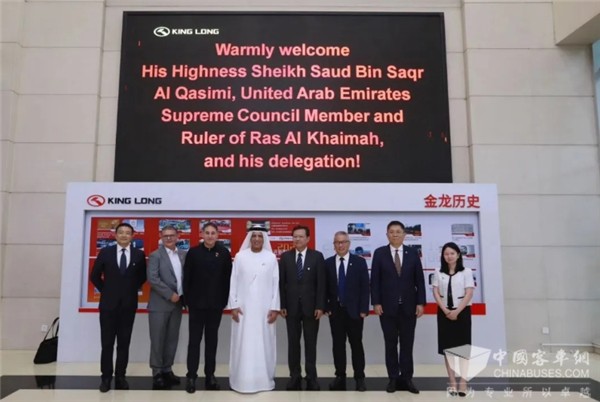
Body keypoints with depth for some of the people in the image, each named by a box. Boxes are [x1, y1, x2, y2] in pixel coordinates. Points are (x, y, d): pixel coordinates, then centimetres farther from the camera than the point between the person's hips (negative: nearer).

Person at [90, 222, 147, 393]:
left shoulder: (139, 254, 0)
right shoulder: (105, 252, -1)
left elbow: (142, 277, 12)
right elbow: (95, 276, 6)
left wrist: (132, 290, 5)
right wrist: (105, 291, 4)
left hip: (129, 304, 1)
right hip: (108, 303, 0)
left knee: (124, 342, 8)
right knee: (107, 342, 5)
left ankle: (120, 377, 17)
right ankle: (106, 377, 15)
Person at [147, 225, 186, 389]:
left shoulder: (183, 255, 9)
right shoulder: (155, 255, -6)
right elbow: (152, 279, -16)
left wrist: (184, 295, -1)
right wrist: (170, 294, -17)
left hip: (177, 303, 5)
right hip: (160, 304, -5)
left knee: (172, 339, 11)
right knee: (158, 339, 2)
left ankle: (167, 370, 22)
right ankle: (157, 373, 14)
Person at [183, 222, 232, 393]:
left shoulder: (224, 253, -1)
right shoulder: (193, 252, -2)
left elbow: (228, 277, 0)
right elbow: (187, 277, -1)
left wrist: (224, 300, -2)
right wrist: (187, 299, -4)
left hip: (216, 304, 1)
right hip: (197, 303, -1)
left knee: (212, 340, 11)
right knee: (194, 340, 5)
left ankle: (210, 375, 21)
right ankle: (191, 376, 14)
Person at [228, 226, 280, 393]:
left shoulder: (271, 257, 1)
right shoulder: (240, 256, 1)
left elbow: (275, 284, 1)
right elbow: (233, 282, 2)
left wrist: (275, 308, -3)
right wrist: (233, 305, -4)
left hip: (264, 309, 0)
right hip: (243, 308, 0)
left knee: (264, 343, 6)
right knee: (243, 344, 5)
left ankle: (264, 379, 18)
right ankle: (241, 379, 17)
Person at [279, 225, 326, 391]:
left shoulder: (317, 256, -1)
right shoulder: (285, 256, 4)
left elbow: (321, 283, -3)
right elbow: (281, 282, 3)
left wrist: (320, 306, -9)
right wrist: (282, 305, -3)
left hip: (311, 306, -1)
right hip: (291, 306, 1)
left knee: (310, 343, 7)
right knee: (293, 343, 8)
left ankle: (311, 377, 17)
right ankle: (295, 376, 18)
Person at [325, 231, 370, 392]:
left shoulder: (359, 262, -1)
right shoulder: (327, 263, 3)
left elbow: (365, 287, -4)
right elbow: (325, 288, 5)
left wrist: (363, 309, -9)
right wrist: (326, 307, -3)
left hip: (354, 310, -1)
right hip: (335, 310, 2)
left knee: (356, 344, 6)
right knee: (338, 344, 8)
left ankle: (359, 378, 17)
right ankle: (340, 377, 18)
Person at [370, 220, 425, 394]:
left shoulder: (413, 253, 4)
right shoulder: (379, 253, 0)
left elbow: (419, 280, 3)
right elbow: (375, 280, -2)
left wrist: (420, 303, -3)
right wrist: (376, 303, -9)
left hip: (408, 306, 1)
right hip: (387, 306, -1)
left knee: (407, 344, 8)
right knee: (390, 344, 7)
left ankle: (406, 379, 17)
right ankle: (393, 379, 16)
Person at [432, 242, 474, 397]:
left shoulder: (466, 272, -2)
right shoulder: (439, 273, 5)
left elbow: (469, 294, -7)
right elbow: (436, 293, 1)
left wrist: (457, 312, -13)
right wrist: (446, 311, -11)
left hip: (462, 312, -2)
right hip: (444, 313, 2)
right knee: (447, 347, 4)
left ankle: (463, 382, 6)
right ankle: (452, 382, 10)